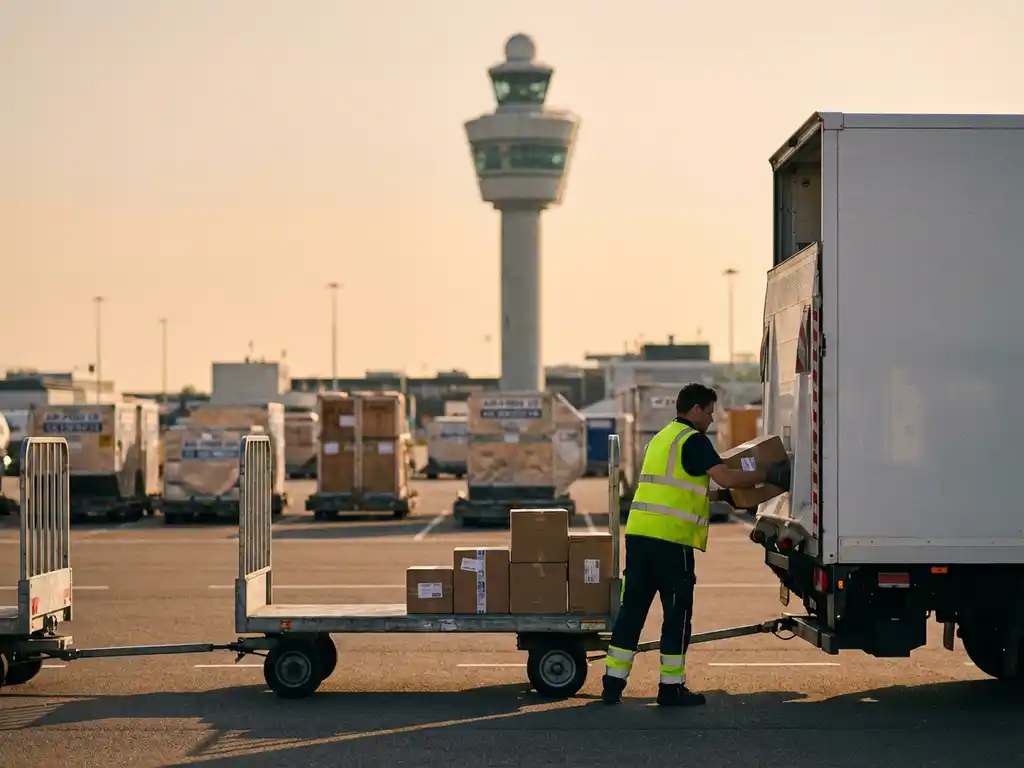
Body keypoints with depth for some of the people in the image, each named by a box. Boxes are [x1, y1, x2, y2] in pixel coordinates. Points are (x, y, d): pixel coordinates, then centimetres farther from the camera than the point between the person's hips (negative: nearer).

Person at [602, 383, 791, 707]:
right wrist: (768, 475, -6)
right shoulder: (693, 440, -6)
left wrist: (720, 496, 31)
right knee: (678, 611, 1)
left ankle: (613, 683, 7)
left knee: (632, 608, 9)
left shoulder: (662, 439, 23)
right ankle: (671, 687, 5)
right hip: (670, 539, -8)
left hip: (638, 533, 8)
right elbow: (726, 477, -17)